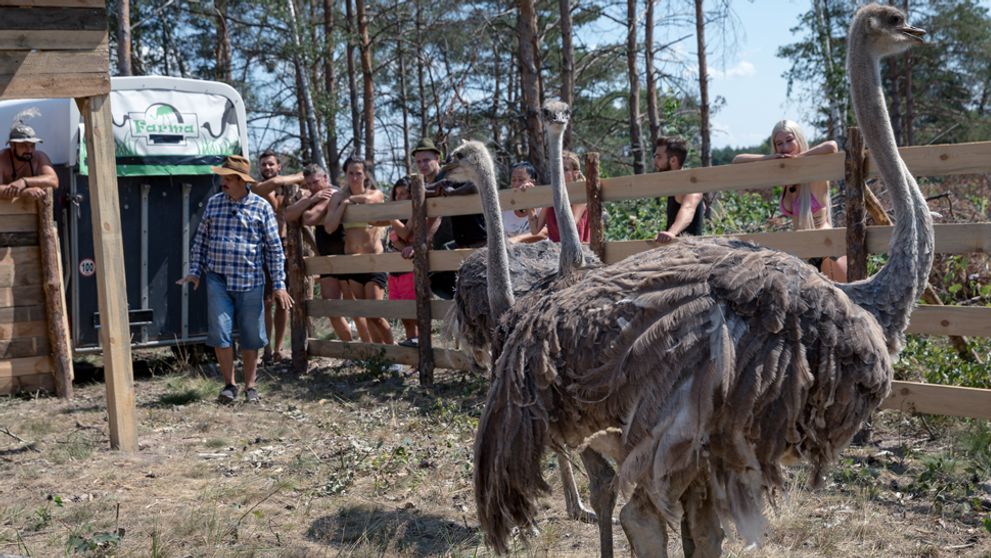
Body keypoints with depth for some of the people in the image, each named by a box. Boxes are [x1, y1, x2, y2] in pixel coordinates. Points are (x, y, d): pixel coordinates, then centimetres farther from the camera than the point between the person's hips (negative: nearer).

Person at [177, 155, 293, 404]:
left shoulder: (261, 207, -1)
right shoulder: (214, 203, 6)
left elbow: (274, 248, 0)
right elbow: (200, 239, 14)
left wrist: (279, 284, -3)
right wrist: (195, 270, 6)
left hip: (250, 282, -1)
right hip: (218, 280, 2)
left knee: (251, 336, 6)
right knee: (219, 334, -3)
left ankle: (250, 386, 21)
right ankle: (229, 384, 12)